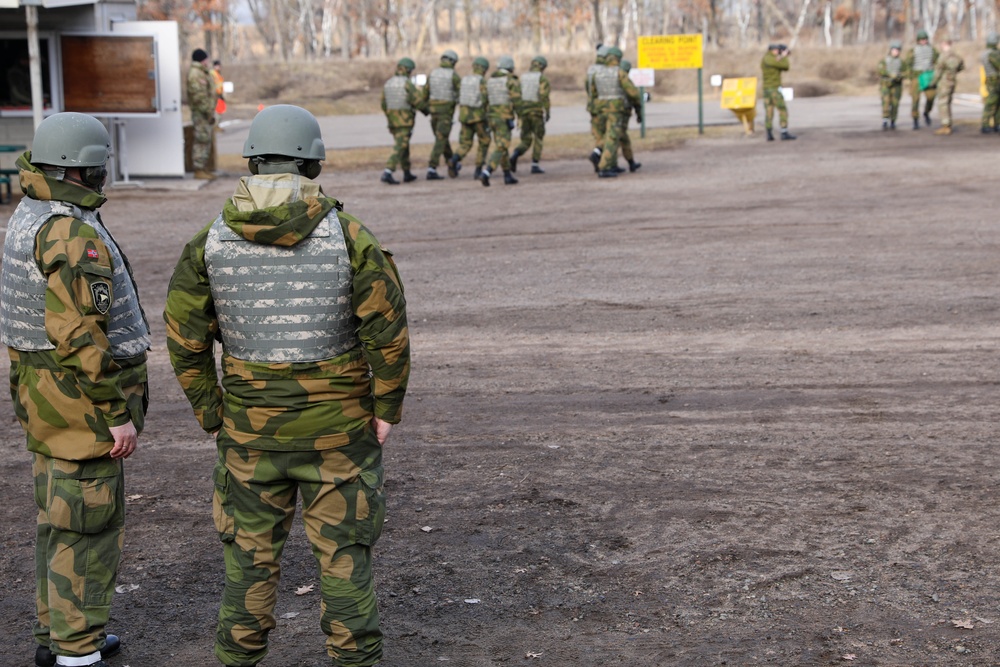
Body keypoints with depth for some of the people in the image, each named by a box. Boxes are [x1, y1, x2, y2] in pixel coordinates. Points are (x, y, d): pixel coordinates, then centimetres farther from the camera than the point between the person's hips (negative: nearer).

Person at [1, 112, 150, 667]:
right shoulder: (75, 236, -22)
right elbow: (80, 336, -26)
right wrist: (118, 414, -21)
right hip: (82, 398, -10)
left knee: (61, 515, 19)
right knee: (90, 523, -2)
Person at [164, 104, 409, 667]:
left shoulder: (211, 242, -4)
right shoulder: (349, 237, -12)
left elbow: (184, 338, -2)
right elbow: (388, 331, -13)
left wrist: (213, 416, 8)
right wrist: (386, 409, -2)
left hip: (250, 429, 2)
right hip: (340, 427, -2)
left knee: (251, 551, 14)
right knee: (344, 548, 9)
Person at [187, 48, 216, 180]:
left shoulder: (203, 73, 19)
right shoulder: (195, 74, -16)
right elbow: (198, 96, -22)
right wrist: (208, 112, -22)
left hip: (206, 112, 11)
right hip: (201, 112, -11)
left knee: (206, 140, 14)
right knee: (202, 140, -9)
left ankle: (204, 168, 20)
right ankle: (199, 170, -8)